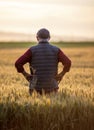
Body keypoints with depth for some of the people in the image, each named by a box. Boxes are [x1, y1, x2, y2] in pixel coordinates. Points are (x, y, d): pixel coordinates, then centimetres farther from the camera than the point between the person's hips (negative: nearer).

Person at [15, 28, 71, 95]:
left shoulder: (32, 50, -9)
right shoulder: (56, 50, -6)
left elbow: (18, 63, -16)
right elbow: (68, 63, -20)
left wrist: (25, 74, 0)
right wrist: (62, 74, -4)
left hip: (36, 86, -1)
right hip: (51, 86, 1)